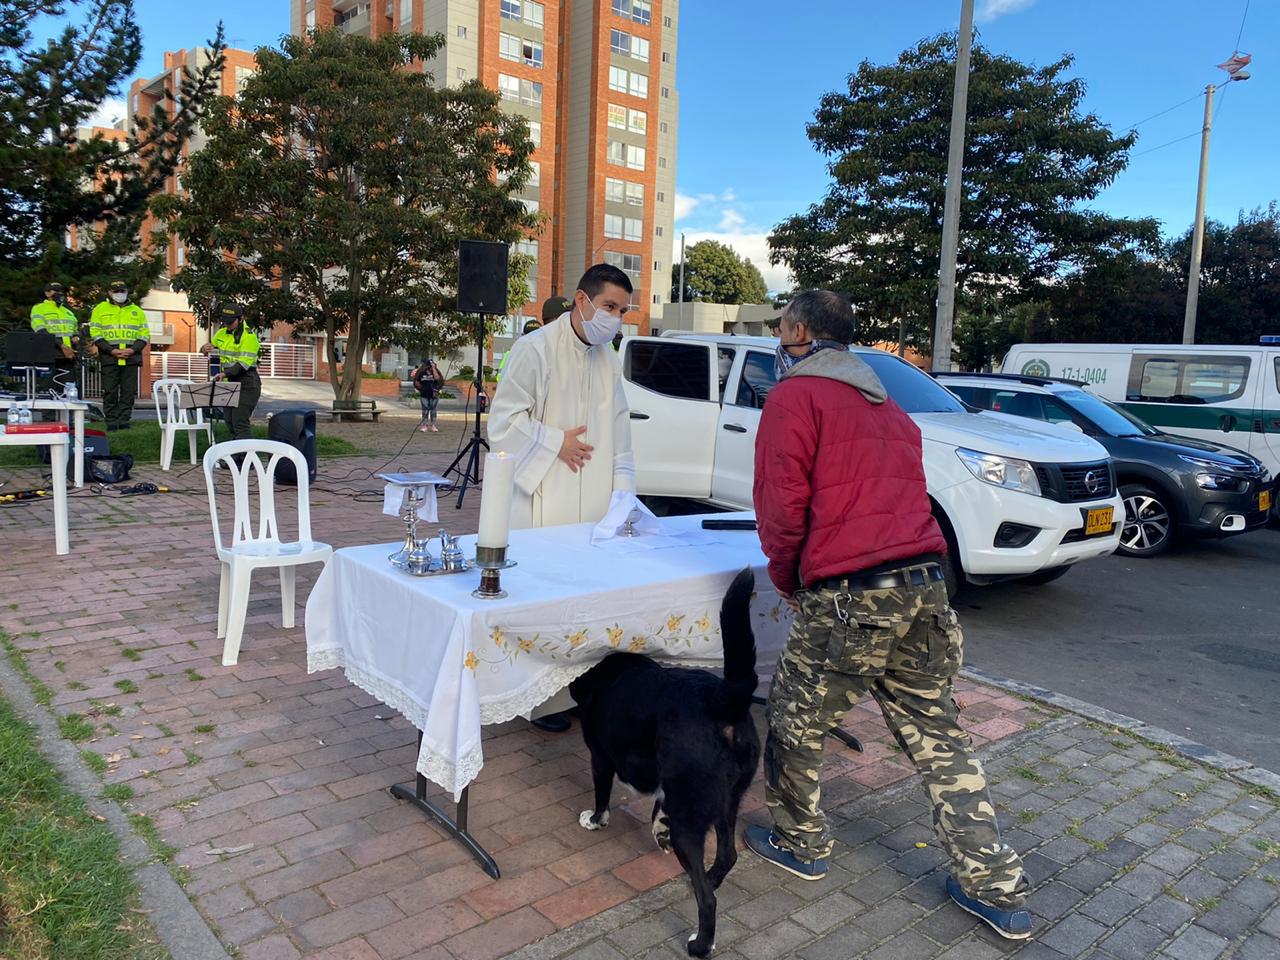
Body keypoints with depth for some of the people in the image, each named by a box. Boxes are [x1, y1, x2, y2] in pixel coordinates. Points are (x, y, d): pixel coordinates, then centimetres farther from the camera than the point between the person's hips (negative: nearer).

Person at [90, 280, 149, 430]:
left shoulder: (137, 311, 15)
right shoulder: (100, 309, 9)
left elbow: (145, 334, 10)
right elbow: (96, 334, 2)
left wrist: (133, 349, -8)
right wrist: (111, 350, -12)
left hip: (131, 358, 2)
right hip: (109, 358, -1)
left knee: (128, 391, 1)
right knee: (110, 391, -1)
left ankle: (124, 420, 7)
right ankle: (111, 421, 4)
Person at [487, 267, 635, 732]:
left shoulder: (607, 359, 14)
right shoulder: (536, 348, -8)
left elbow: (619, 431, 16)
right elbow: (504, 421, -10)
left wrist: (622, 491, 7)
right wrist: (557, 442, -8)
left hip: (593, 508, 6)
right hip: (543, 505, -6)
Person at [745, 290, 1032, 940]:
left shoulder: (794, 396, -3)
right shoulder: (885, 404, 22)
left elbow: (782, 503, -9)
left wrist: (786, 578, 7)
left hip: (848, 599, -7)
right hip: (924, 589, 8)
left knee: (794, 719, 14)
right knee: (936, 735, 16)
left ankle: (798, 844, 32)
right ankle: (995, 887, 22)